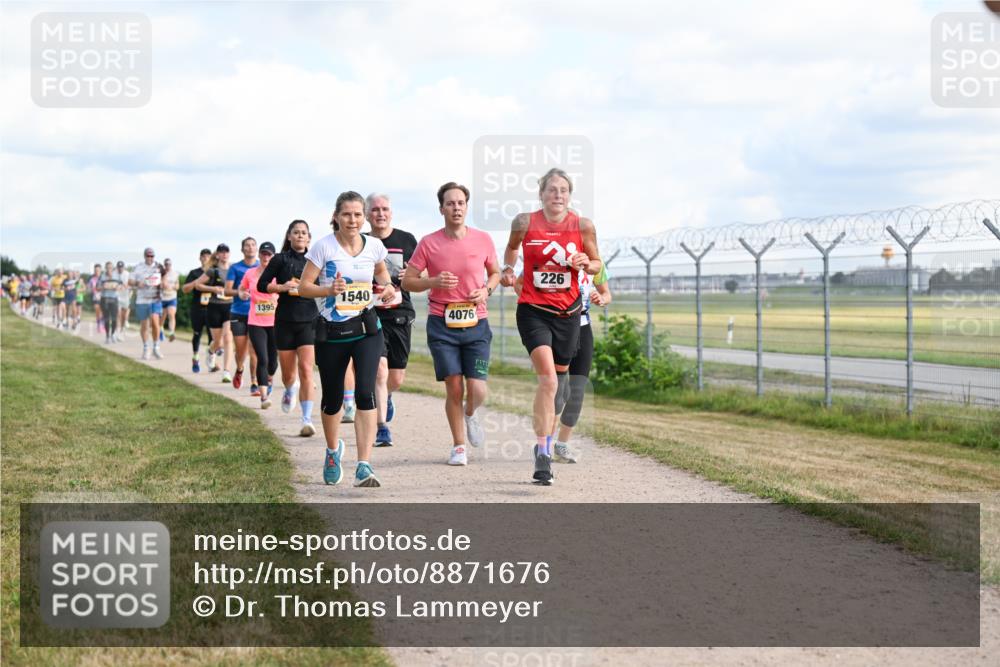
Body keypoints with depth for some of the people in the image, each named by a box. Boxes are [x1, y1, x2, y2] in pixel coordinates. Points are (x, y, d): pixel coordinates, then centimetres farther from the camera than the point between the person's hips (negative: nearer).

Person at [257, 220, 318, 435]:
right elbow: (261, 285, 2)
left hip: (309, 321, 0)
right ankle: (290, 391, 49)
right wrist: (282, 287, -13)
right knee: (288, 372, 11)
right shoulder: (280, 260, 2)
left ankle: (307, 421, -15)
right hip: (285, 321, 0)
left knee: (306, 370, -14)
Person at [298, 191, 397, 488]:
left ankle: (364, 467, -20)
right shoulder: (324, 247, -8)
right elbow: (304, 286, -7)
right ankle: (333, 450, 42)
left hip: (366, 328, 1)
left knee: (365, 392, -17)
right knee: (332, 399, 12)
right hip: (331, 331, -1)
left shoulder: (374, 246, 1)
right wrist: (329, 290, -25)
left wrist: (387, 286, 1)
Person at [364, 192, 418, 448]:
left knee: (396, 379, 6)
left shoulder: (406, 240, 6)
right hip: (370, 315, -2)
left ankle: (385, 396, 43)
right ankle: (382, 430, -11)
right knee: (380, 369, -17)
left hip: (400, 314, 2)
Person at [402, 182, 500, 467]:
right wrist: (434, 281, -14)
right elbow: (407, 281, 3)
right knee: (454, 388, -3)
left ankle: (470, 414, 30)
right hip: (442, 325, -1)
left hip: (476, 323, 1)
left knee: (477, 391, -7)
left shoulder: (483, 240, 2)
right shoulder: (428, 243, -2)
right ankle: (458, 446, 16)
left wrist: (486, 290, -3)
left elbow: (495, 272, 18)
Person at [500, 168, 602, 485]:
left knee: (559, 376, 14)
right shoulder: (525, 223, -5)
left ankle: (546, 440, 36)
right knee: (548, 378, -19)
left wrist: (585, 263, -13)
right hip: (533, 310, -3)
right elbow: (511, 246, 18)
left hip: (567, 313, 3)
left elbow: (597, 265, 9)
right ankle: (543, 454, -19)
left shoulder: (582, 225, -3)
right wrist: (508, 270, 0)